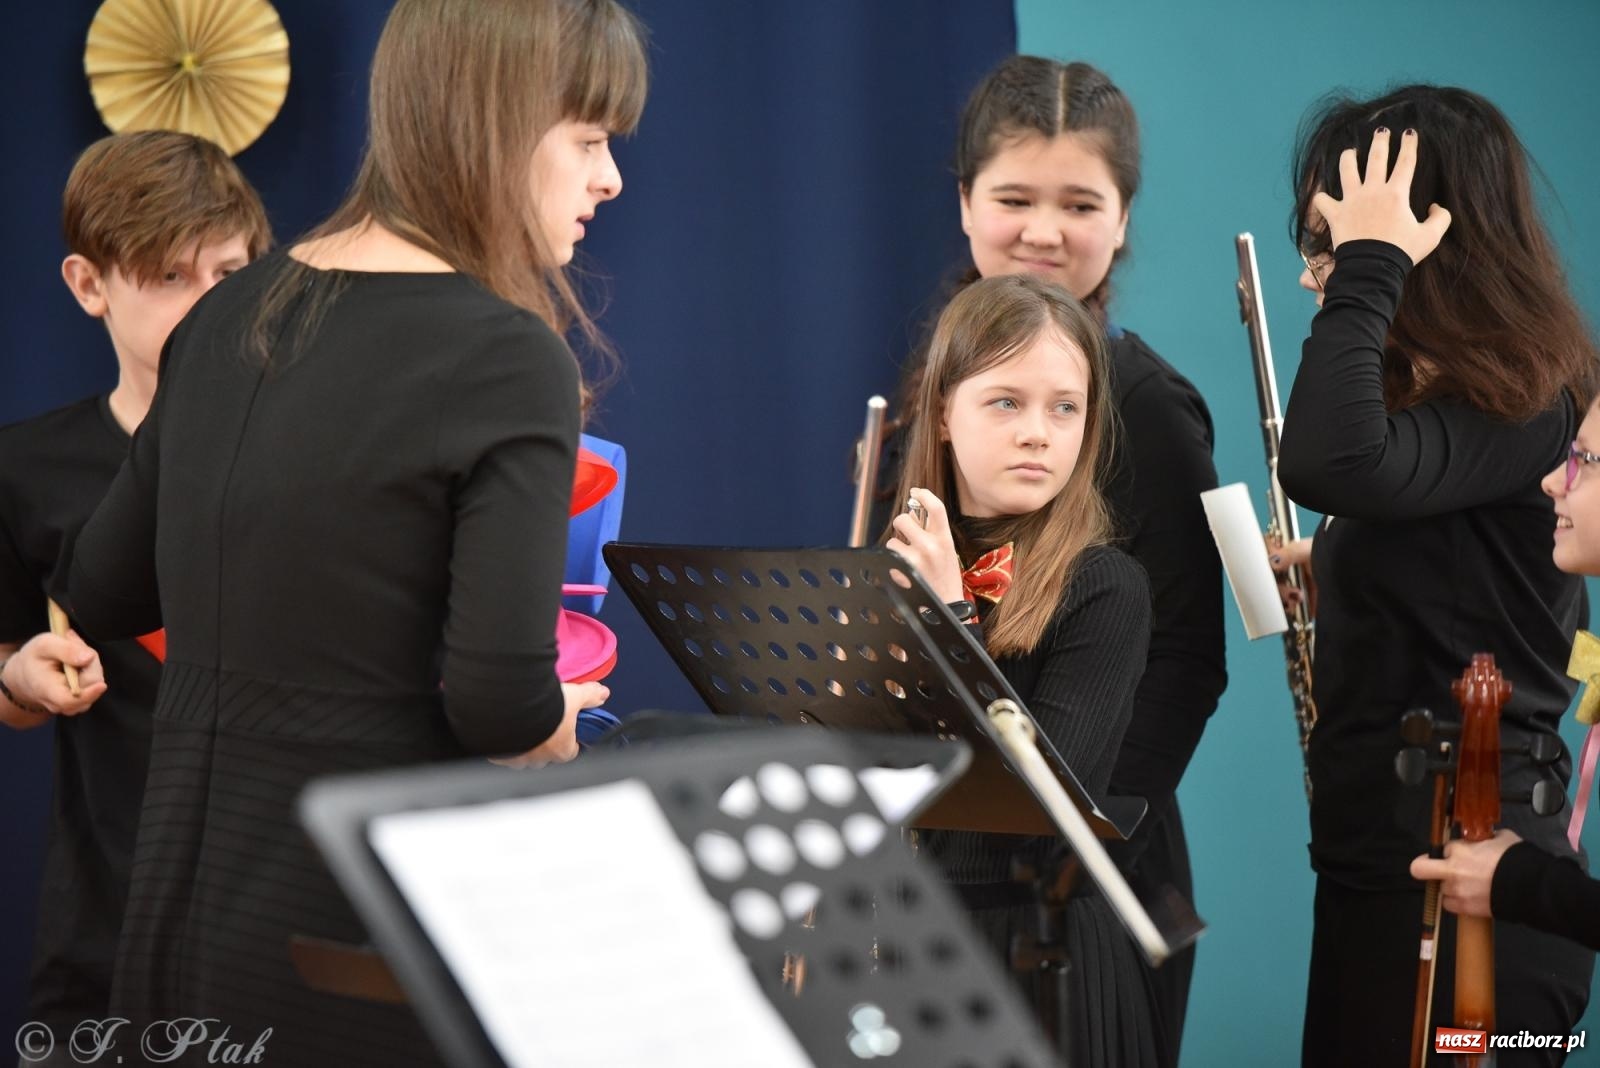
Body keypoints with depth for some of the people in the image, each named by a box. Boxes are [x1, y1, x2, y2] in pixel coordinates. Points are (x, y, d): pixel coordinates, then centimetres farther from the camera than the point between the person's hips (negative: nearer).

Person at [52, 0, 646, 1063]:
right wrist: (554, 727, -1)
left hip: (179, 924, 7)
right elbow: (503, 698, -22)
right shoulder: (508, 358, -15)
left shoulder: (227, 317, 6)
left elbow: (100, 593, 16)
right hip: (364, 962, -6)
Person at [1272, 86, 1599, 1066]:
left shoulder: (1519, 401, -17)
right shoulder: (1444, 394, 12)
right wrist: (1333, 575, 8)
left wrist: (1368, 266, -25)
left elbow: (1331, 468, -36)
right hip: (1382, 872, 10)